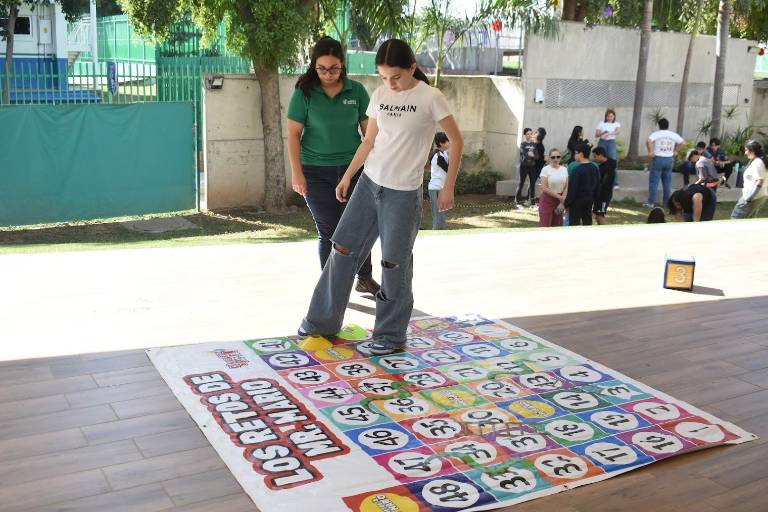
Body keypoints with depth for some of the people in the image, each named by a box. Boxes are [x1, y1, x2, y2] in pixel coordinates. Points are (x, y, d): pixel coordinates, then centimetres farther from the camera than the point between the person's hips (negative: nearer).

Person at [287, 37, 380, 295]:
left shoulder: (356, 90, 0)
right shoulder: (304, 92, -4)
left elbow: (369, 129, 6)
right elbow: (293, 134, -4)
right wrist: (297, 172, -9)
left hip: (353, 167, 2)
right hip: (317, 172, -1)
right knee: (328, 231, 4)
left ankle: (365, 279, 27)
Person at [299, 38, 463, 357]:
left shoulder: (430, 98, -9)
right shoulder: (379, 95, 6)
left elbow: (456, 141, -4)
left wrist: (448, 187, -7)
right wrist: (347, 176, 12)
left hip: (403, 193, -5)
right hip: (369, 183, 6)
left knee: (395, 264, 1)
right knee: (343, 249, 7)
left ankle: (390, 336, 17)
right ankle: (323, 321, 22)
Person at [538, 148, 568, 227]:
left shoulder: (564, 169, 4)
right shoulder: (546, 169, -10)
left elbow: (566, 187, 3)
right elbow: (544, 188, -15)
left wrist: (562, 202, -8)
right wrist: (559, 196, -15)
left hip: (559, 201, 4)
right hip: (547, 200, -4)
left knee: (557, 226, 8)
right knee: (545, 226, -6)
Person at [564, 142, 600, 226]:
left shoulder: (577, 170, -18)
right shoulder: (594, 168, 5)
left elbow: (572, 189, -18)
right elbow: (597, 185, 13)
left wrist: (566, 203, -11)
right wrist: (594, 199, 21)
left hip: (577, 200, -7)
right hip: (589, 200, 7)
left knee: (574, 224, 0)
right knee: (588, 223, 13)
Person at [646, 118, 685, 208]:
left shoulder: (656, 134, -6)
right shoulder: (673, 135, 6)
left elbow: (648, 141, -23)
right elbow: (682, 142, 10)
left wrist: (650, 151, -13)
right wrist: (675, 150, 13)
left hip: (658, 158, -4)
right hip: (669, 159, 4)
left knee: (654, 181, -1)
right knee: (667, 182, 12)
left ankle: (651, 202, -2)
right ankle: (667, 202, 15)